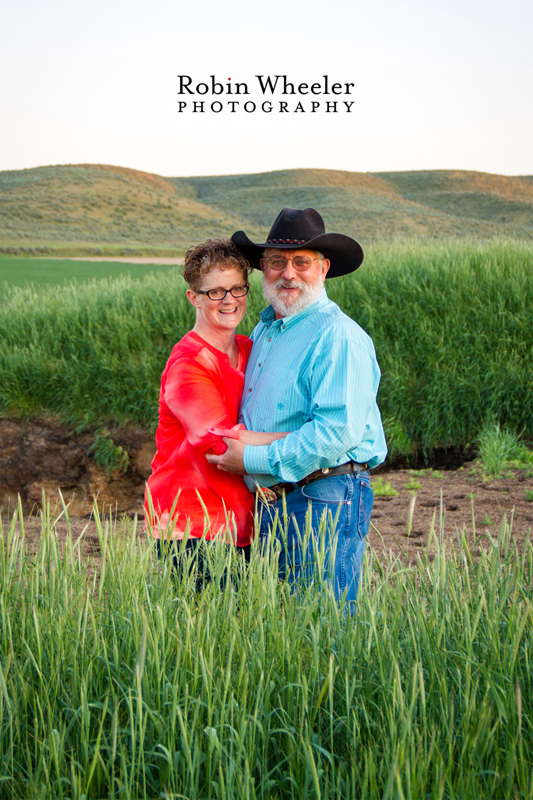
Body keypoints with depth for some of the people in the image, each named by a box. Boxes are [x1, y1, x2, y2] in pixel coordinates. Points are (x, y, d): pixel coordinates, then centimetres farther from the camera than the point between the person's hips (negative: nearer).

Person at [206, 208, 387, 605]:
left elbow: (338, 431, -23)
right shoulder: (264, 329, 14)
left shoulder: (339, 337, -14)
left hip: (325, 500, -8)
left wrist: (253, 459, -17)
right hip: (271, 501, 9)